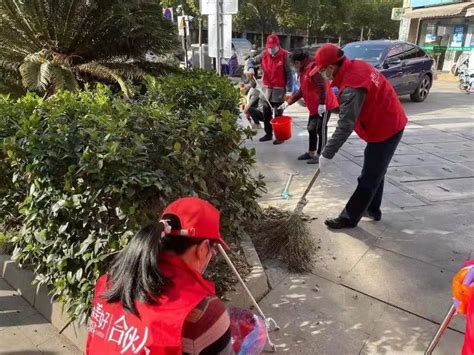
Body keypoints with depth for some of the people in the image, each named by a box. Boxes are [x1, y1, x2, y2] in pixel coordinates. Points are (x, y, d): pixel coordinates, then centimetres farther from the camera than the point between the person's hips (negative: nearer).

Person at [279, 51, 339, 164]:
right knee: (311, 129, 14)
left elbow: (322, 86, -25)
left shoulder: (313, 67, -15)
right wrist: (288, 102, 18)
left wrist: (322, 104, -29)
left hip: (324, 106, -10)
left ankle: (320, 156, 1)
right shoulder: (303, 72, 17)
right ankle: (311, 153, 26)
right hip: (314, 107, 10)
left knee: (320, 130, -5)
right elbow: (301, 91, 22)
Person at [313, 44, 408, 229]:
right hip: (391, 123, 10)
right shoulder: (356, 65, -1)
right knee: (376, 172, 21)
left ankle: (349, 218, 9)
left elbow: (345, 127, -29)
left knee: (369, 178, 0)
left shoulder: (352, 87, -30)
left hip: (384, 130, -10)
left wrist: (327, 155, -24)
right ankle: (372, 209, 35)